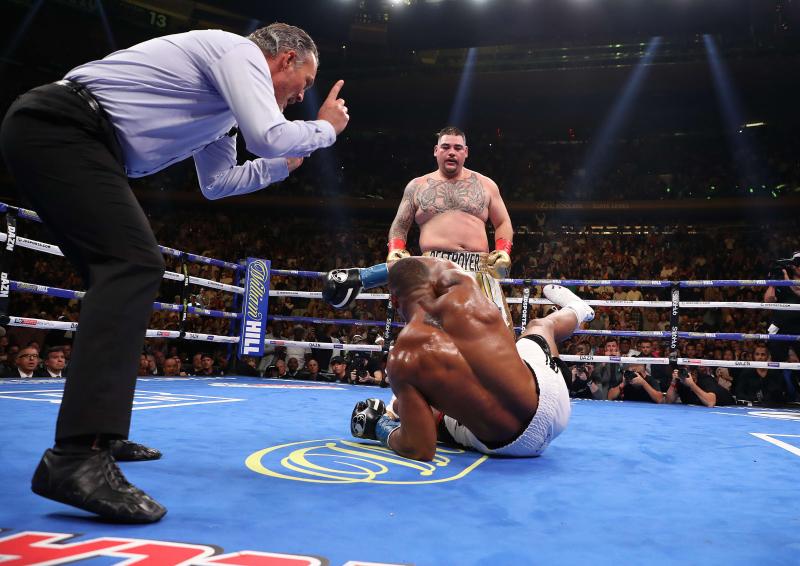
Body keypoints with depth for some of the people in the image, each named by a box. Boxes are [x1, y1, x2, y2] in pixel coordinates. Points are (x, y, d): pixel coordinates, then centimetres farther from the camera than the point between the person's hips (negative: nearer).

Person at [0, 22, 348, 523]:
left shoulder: (223, 94, 26)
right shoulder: (241, 50, -3)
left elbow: (216, 182, 33)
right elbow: (270, 137, -18)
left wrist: (286, 164, 30)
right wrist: (326, 128, 2)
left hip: (45, 133, 11)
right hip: (60, 127, -11)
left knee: (122, 272, 12)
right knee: (136, 264, -22)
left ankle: (91, 432, 16)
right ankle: (79, 457, -30)